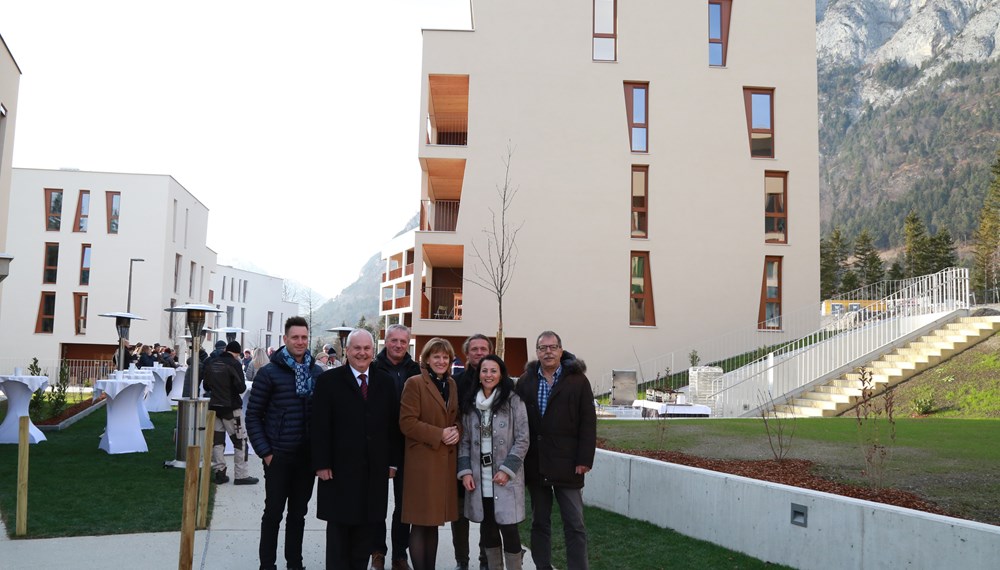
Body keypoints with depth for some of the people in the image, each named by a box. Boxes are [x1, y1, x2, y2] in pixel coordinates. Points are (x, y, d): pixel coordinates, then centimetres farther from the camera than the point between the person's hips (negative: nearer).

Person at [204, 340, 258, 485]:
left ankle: (219, 472, 12)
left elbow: (206, 386, 13)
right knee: (240, 440, 1)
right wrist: (243, 386, 4)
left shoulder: (213, 364, 6)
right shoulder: (234, 364, -13)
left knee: (217, 440, 10)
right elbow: (241, 387, -17)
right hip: (231, 407, -6)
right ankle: (241, 475, 0)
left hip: (215, 406, 6)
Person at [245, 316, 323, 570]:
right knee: (273, 513, 6)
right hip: (279, 455, -3)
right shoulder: (269, 373, -6)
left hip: (307, 456, 3)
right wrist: (265, 452, -8)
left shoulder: (318, 373, 4)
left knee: (298, 513, 13)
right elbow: (253, 415, -4)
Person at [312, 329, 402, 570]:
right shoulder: (329, 380, -3)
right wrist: (322, 464, -11)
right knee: (339, 528, 7)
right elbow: (320, 427, -6)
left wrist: (392, 461, 5)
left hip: (375, 469, 3)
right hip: (340, 468, -3)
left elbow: (393, 425, 8)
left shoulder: (385, 382, 7)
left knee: (367, 527, 10)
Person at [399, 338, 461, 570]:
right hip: (422, 459, -6)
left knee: (433, 521, 13)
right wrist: (439, 434, -16)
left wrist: (457, 431, -2)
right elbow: (407, 422, -13)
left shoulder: (452, 384, 13)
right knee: (421, 522, -2)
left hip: (446, 459, 6)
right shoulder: (414, 383, -6)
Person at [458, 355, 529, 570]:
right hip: (479, 479, 4)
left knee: (508, 529, -4)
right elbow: (465, 441, 11)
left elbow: (522, 440, -6)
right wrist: (465, 471, 0)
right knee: (487, 528, 11)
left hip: (506, 478, -4)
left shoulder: (513, 401, -4)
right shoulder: (470, 403, 9)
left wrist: (507, 469, -13)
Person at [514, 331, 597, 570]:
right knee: (539, 522, 12)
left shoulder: (578, 380, 0)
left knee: (574, 524, 1)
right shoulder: (525, 381, 7)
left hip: (567, 464, -2)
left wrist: (585, 459, -9)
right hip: (535, 465, 3)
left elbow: (588, 423, -3)